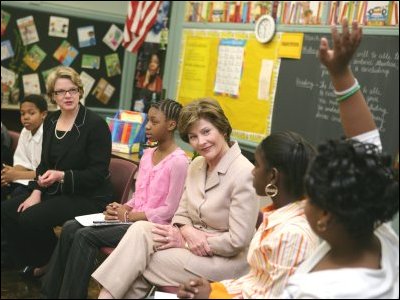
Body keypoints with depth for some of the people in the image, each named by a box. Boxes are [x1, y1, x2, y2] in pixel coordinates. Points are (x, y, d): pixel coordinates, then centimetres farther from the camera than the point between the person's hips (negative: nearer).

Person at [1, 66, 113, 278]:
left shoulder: (95, 124, -13)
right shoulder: (50, 121, 9)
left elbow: (98, 172, -16)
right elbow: (44, 163, 13)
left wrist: (62, 176, -27)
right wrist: (37, 192, -3)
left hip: (88, 197, -7)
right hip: (55, 192, 8)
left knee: (31, 218, -24)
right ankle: (37, 261, 11)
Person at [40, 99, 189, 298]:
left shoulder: (178, 161, -13)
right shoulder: (147, 154, 13)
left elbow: (169, 210, -16)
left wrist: (128, 216, -12)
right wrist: (124, 208, -2)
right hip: (132, 217, 8)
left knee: (86, 236, -22)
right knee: (70, 228, -8)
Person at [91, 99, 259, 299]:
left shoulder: (244, 174, -18)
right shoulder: (196, 165, 8)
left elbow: (237, 241, -18)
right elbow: (182, 214, 9)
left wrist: (185, 242, -14)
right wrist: (187, 231, -15)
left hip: (226, 260, -7)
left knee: (135, 262, -18)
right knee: (140, 230, -19)